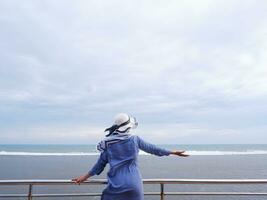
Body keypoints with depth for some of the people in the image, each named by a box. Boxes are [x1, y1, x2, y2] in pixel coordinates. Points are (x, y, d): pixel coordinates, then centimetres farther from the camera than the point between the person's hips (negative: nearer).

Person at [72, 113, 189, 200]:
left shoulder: (108, 143, 0)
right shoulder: (135, 139, -4)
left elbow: (100, 164, 6)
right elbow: (153, 149, 6)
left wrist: (85, 176, 22)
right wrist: (173, 152, 19)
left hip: (115, 185, 1)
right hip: (133, 185, -1)